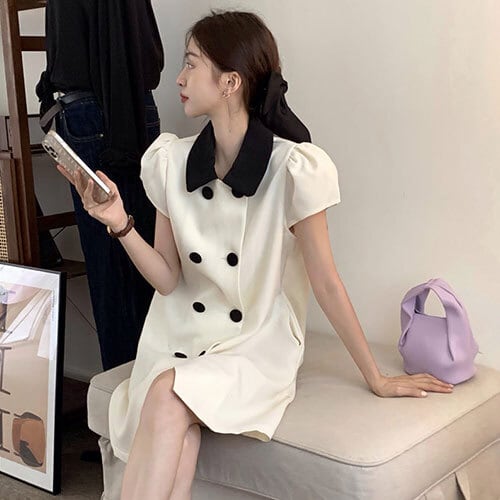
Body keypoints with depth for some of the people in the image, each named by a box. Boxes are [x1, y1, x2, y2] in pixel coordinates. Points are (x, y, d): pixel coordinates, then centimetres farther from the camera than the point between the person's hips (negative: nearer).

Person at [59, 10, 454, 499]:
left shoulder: (292, 168, -15)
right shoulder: (170, 161, 0)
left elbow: (326, 281, -8)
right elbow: (167, 279, 2)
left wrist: (376, 378, -2)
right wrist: (121, 224, -14)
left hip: (256, 346, -3)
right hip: (179, 336, 3)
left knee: (169, 396, -31)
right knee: (176, 444, -27)